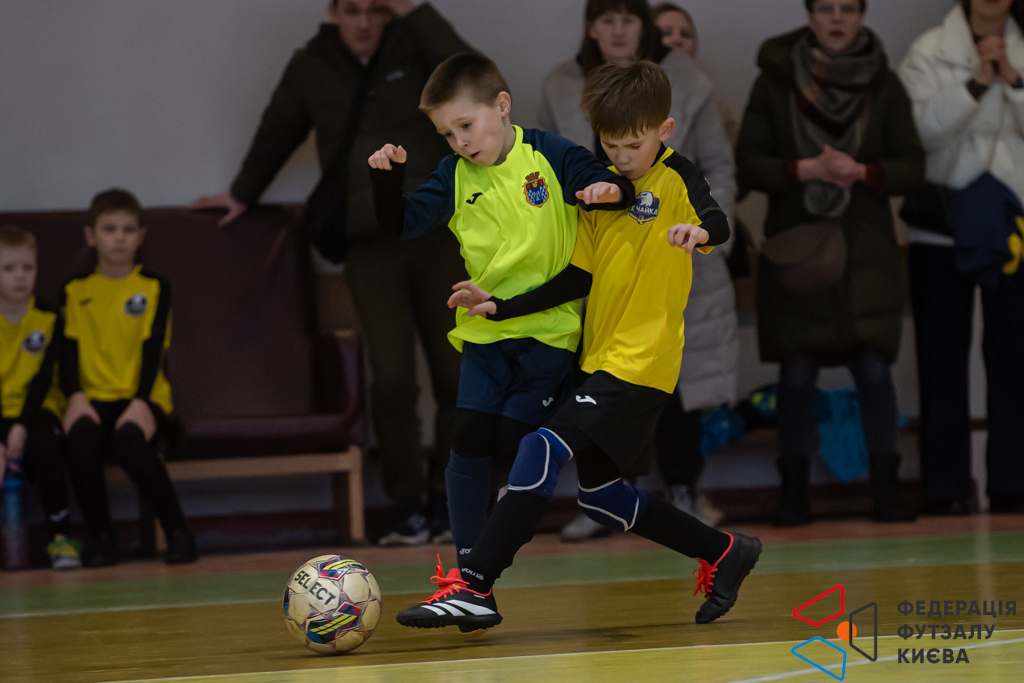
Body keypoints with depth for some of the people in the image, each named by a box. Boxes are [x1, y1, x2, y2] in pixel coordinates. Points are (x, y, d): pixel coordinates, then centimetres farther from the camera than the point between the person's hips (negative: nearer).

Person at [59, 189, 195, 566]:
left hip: (142, 398, -2)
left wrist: (141, 402, -18)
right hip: (94, 397, 2)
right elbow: (68, 349, 2)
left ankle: (177, 531, -18)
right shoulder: (76, 290, 11)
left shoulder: (153, 287, 7)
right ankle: (100, 537, -13)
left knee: (130, 441, -35)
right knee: (81, 441, -32)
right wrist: (76, 397, -16)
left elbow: (154, 348, -3)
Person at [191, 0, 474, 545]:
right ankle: (407, 505, 1)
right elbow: (277, 134, 22)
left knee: (455, 372, 1)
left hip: (437, 234, 0)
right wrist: (243, 195, 32)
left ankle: (445, 500, 13)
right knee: (391, 376, -9)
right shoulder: (311, 66, 6)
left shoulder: (415, 47, 2)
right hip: (368, 243, 0)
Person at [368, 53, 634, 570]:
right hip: (485, 332, 4)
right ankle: (467, 562, 7)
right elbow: (402, 223, 1)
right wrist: (387, 177, -15)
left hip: (550, 329, -4)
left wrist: (607, 190, -30)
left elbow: (615, 189, -7)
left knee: (513, 445, -11)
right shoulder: (455, 177, 4)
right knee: (469, 442, -3)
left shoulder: (551, 157, -6)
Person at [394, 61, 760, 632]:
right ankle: (725, 554, 31)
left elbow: (719, 224, -28)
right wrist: (500, 307, 3)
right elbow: (578, 278, 12)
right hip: (601, 359, 9)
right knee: (601, 495, 15)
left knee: (544, 449, -21)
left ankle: (474, 586, -21)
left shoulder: (676, 178, -9)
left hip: (643, 363, -9)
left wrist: (701, 230, -52)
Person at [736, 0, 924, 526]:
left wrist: (860, 171, -16)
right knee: (797, 374, 1)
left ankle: (886, 491, 1)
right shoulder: (775, 81, 1)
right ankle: (793, 496, 8)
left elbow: (912, 167, 1)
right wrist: (805, 169, -17)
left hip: (866, 251, 0)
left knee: (873, 368, -5)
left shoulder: (884, 85, 3)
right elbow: (748, 163, -2)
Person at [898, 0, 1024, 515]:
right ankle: (947, 487, 4)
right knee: (943, 356, 0)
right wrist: (977, 82, -17)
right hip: (942, 224, -1)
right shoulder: (929, 52, 2)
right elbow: (923, 129, -11)